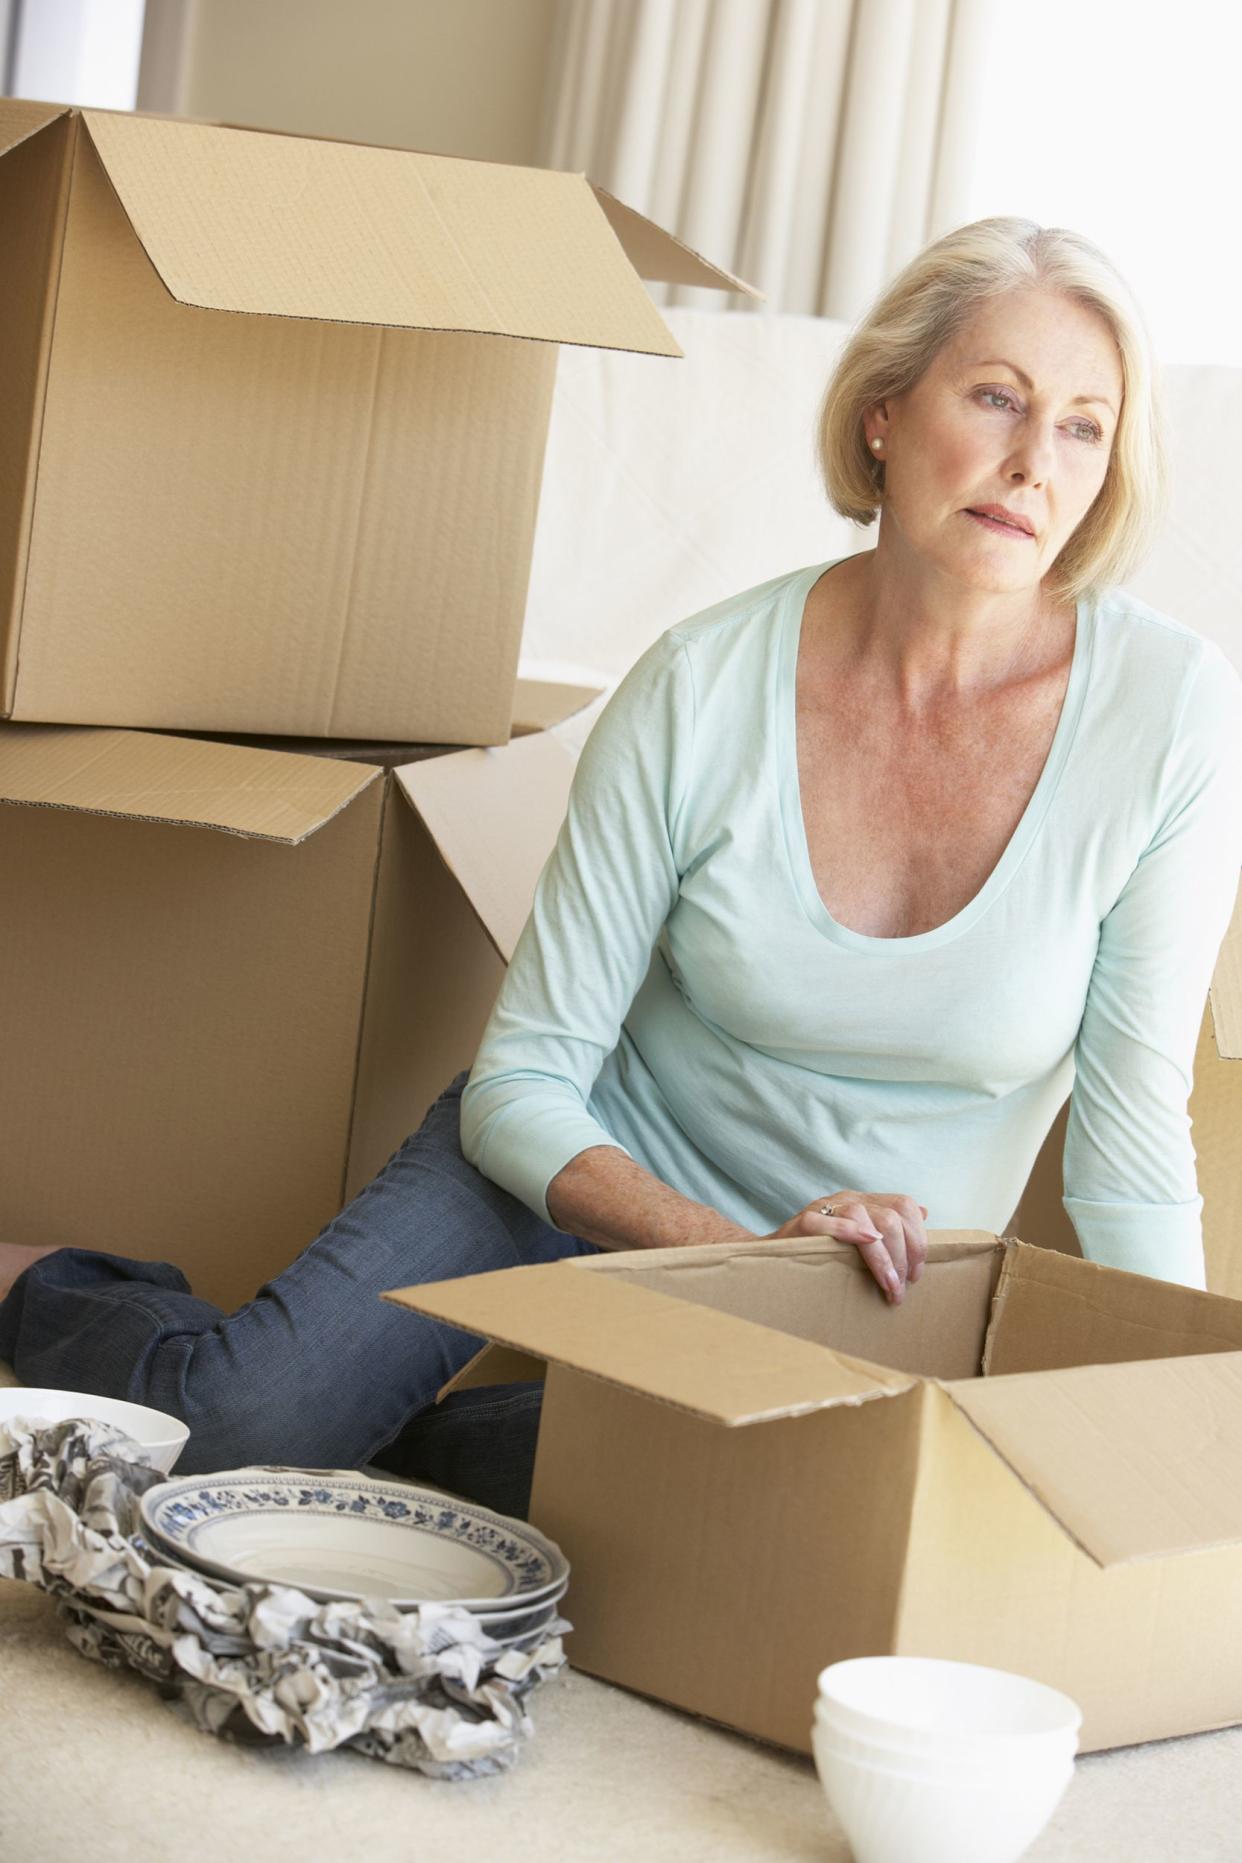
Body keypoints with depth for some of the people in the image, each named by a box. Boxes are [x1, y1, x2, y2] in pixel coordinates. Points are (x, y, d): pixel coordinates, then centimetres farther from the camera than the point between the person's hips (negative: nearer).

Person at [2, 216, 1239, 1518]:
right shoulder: (702, 687, -16)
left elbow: (1132, 1140, -11)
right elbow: (523, 1082, -11)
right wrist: (738, 1256, -25)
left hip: (859, 1304, 1)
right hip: (603, 1177, 0)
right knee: (232, 1426, -22)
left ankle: (410, 1443, 0)